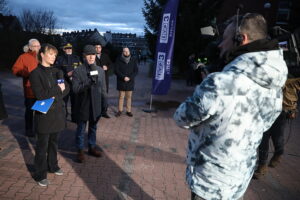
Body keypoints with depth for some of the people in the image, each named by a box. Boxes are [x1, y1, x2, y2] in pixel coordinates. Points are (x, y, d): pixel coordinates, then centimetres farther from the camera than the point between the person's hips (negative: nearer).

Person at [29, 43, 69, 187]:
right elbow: (40, 94, -19)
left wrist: (55, 96, -12)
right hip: (44, 114, -5)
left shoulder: (57, 71, 9)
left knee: (54, 142, 17)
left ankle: (52, 166, 35)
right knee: (43, 144, 4)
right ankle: (41, 174, 17)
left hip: (58, 112, 5)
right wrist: (57, 89, -13)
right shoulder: (35, 73, -9)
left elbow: (66, 88, 5)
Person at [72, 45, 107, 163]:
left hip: (96, 105, 4)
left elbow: (103, 88, 7)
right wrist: (89, 82, -28)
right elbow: (75, 89, -16)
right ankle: (80, 151, 26)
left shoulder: (100, 70, 3)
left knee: (93, 128, 18)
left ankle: (92, 147, 35)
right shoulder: (78, 71, -9)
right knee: (81, 129, 10)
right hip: (82, 105, -3)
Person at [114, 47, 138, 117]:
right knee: (121, 97, 4)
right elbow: (116, 70, -6)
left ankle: (128, 111, 15)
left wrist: (130, 77, -11)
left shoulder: (133, 60, 5)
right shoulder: (119, 60, -2)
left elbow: (136, 70, 3)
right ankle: (120, 110, 14)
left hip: (130, 82, 2)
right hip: (121, 82, -2)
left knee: (129, 97, 6)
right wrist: (123, 77, -16)